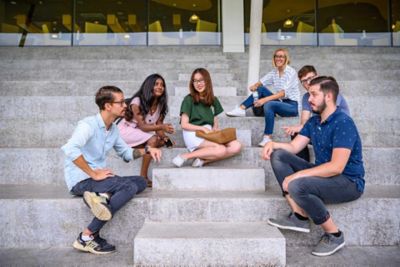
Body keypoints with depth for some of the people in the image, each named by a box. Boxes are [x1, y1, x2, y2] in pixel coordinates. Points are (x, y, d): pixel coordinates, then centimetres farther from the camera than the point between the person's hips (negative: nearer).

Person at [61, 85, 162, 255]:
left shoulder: (113, 128, 9)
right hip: (80, 181, -8)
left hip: (98, 177, 8)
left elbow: (126, 153, 19)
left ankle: (102, 196, -24)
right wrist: (94, 174, -27)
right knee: (130, 186, -23)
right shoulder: (89, 125, -16)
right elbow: (70, 149, -34)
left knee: (141, 182, -2)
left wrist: (147, 150, 1)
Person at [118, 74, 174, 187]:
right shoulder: (137, 102, -19)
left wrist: (165, 137, -26)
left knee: (161, 141, -21)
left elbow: (158, 126, -4)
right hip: (126, 131, -7)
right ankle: (143, 177, -26)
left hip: (140, 135, 7)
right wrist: (162, 127, -40)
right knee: (152, 139, -32)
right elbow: (142, 126, -25)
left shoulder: (160, 105, -1)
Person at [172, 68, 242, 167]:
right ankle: (185, 156, -19)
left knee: (236, 146, -18)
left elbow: (215, 124, 16)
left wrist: (215, 130, -7)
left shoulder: (213, 100, 15)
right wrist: (203, 128, -14)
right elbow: (184, 125, -5)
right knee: (221, 150, -30)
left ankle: (203, 160, -18)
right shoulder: (189, 99, -1)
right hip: (193, 134, -5)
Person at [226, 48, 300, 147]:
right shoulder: (274, 72, 8)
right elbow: (261, 82, 1)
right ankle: (241, 109, -14)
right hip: (281, 102, 7)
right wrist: (255, 86, -24)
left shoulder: (291, 72, -13)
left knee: (268, 104, -34)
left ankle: (267, 138, -33)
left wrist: (265, 99, -36)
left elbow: (284, 92, -25)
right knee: (261, 89, -8)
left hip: (292, 105, -7)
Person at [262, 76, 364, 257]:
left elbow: (336, 167, -27)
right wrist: (273, 144, -13)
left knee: (297, 186, -34)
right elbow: (293, 147, 7)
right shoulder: (313, 122, 7)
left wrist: (297, 175, -27)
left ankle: (334, 235, -10)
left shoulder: (343, 123, -19)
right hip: (324, 174, 9)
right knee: (278, 155, -5)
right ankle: (299, 216, -11)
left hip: (349, 182, -8)